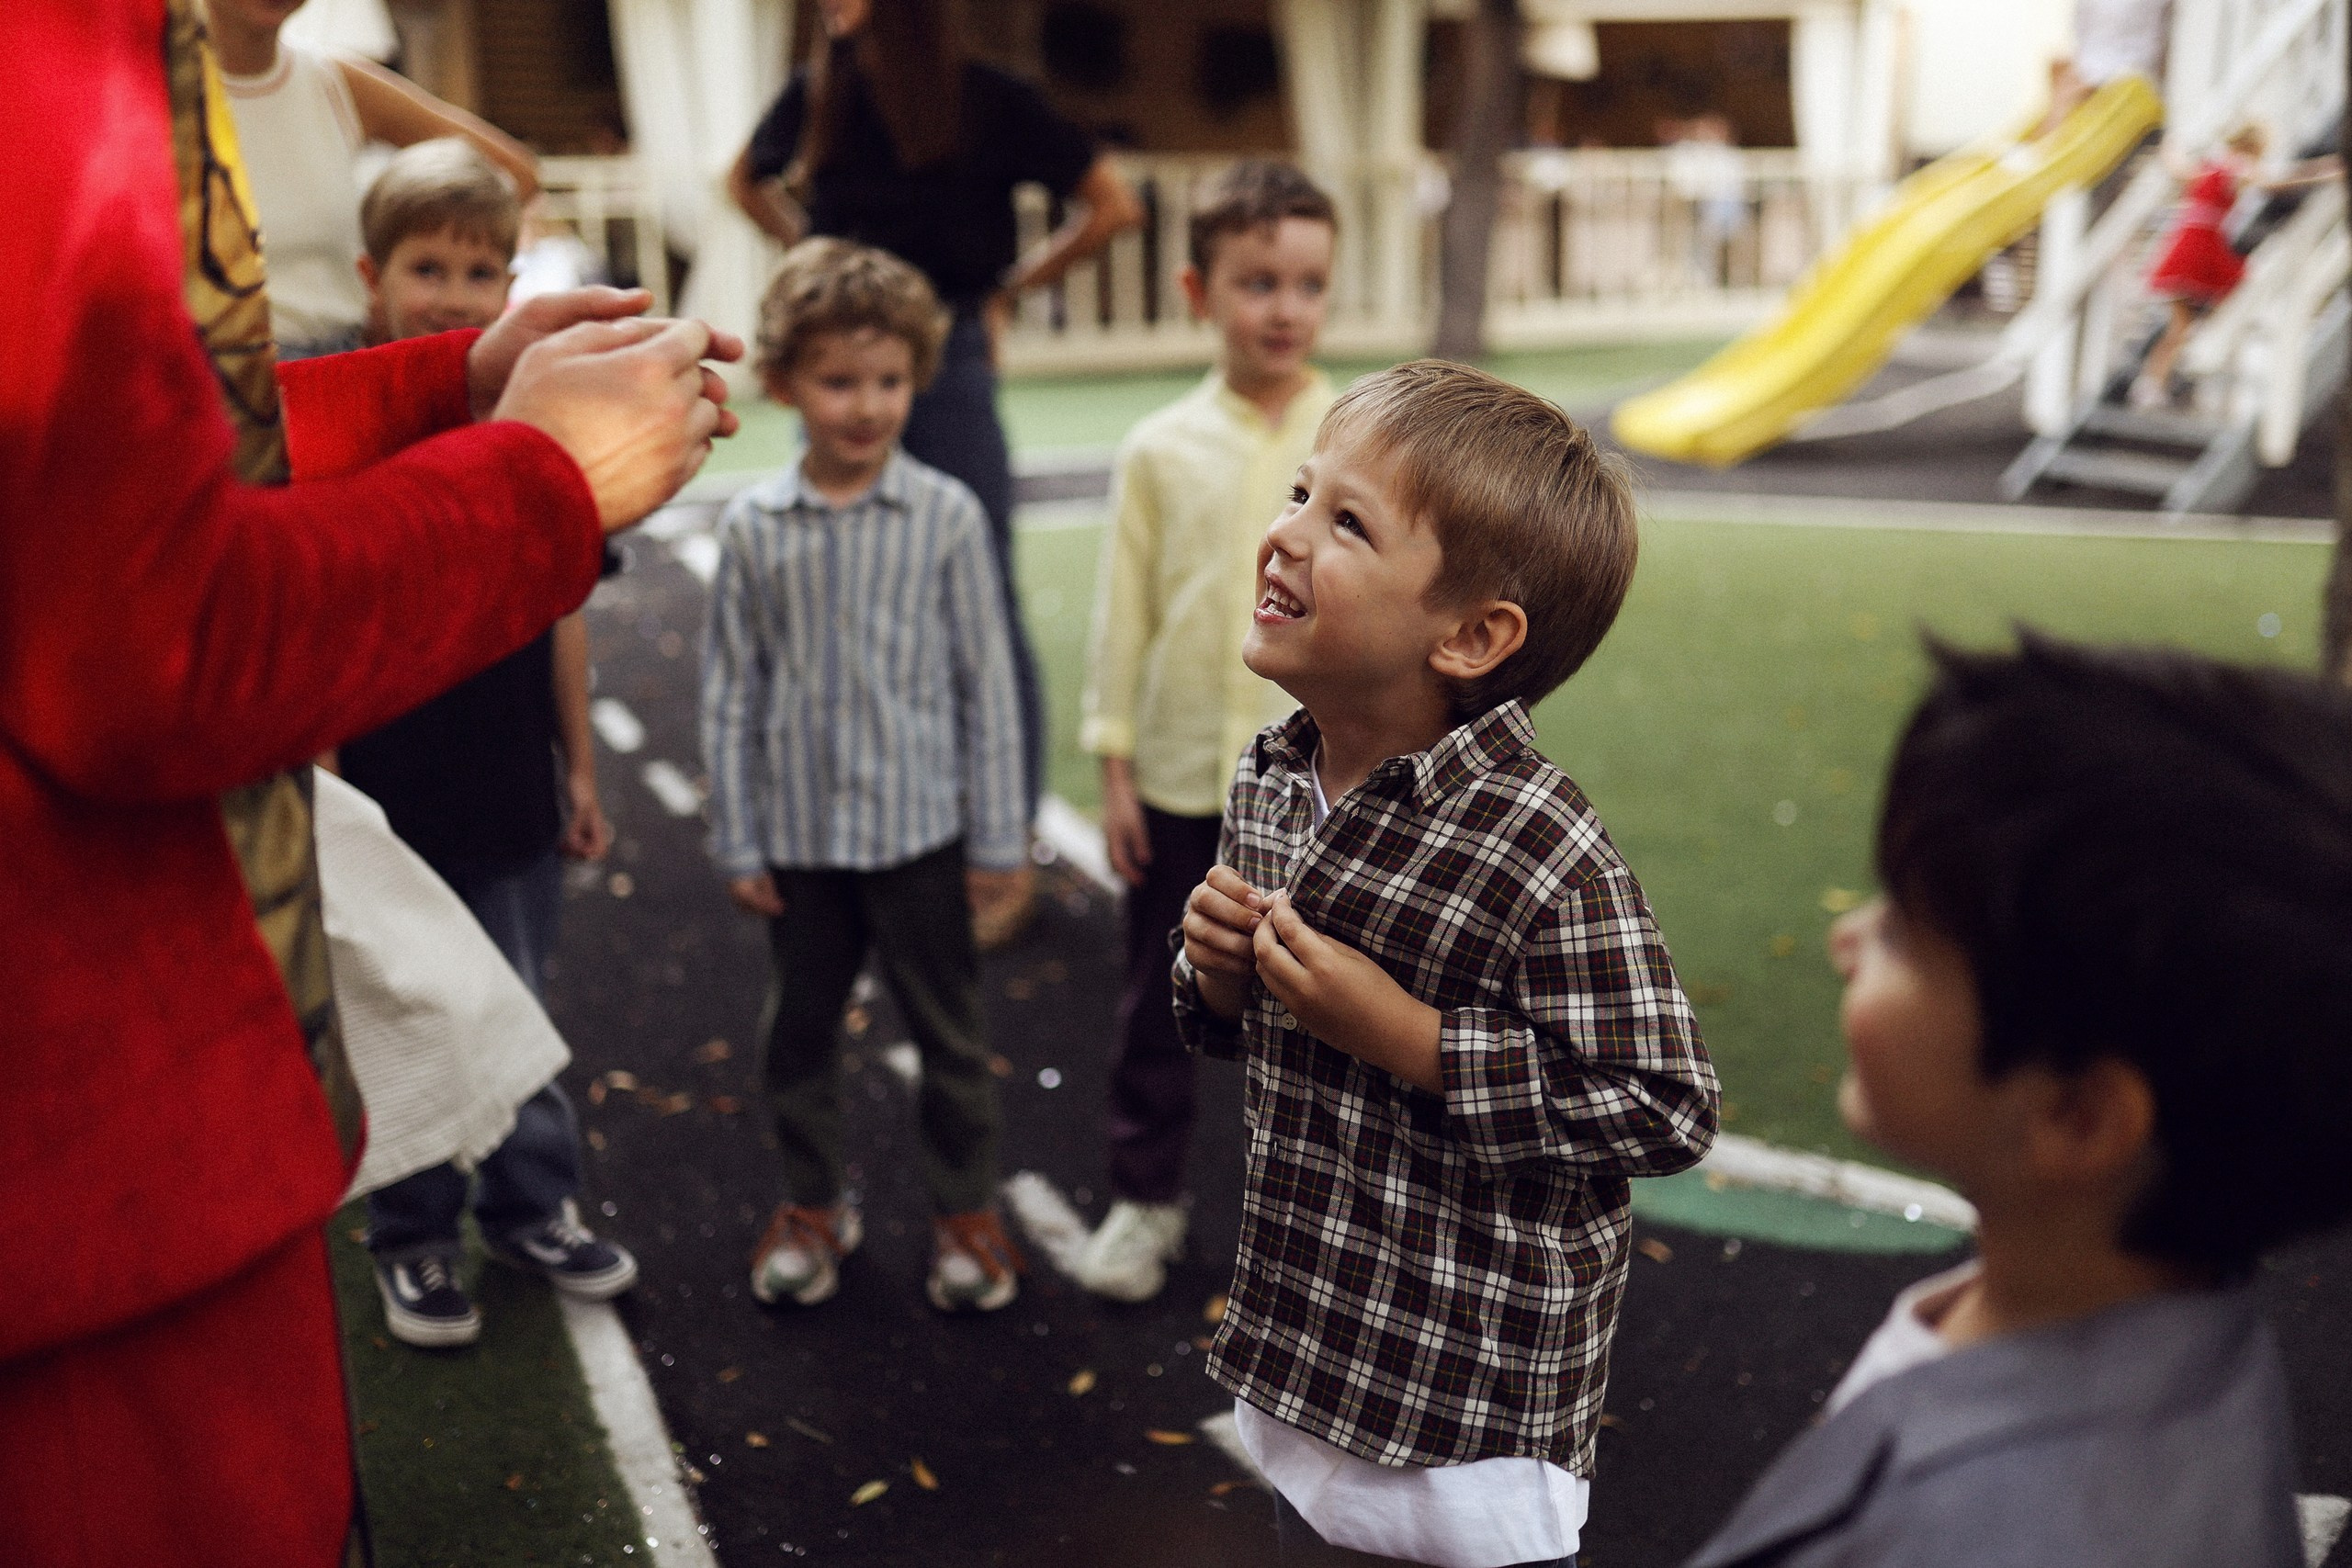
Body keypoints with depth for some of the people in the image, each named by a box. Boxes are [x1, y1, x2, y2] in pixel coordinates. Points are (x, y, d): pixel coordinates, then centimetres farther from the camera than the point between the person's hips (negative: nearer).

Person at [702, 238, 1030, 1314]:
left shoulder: (947, 517, -7)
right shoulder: (753, 527, -4)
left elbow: (985, 680, -3)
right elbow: (730, 691, 1)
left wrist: (1000, 834, -2)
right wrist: (737, 843, 1)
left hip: (919, 828, -1)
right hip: (798, 833, 2)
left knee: (948, 1031, 11)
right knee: (800, 1030, 16)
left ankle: (963, 1209, 30)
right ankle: (812, 1205, 36)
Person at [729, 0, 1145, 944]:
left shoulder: (985, 102, -8)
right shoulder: (816, 96, 4)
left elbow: (1113, 206, -5)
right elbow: (748, 182, 24)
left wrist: (1010, 287, -2)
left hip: (946, 361, -4)